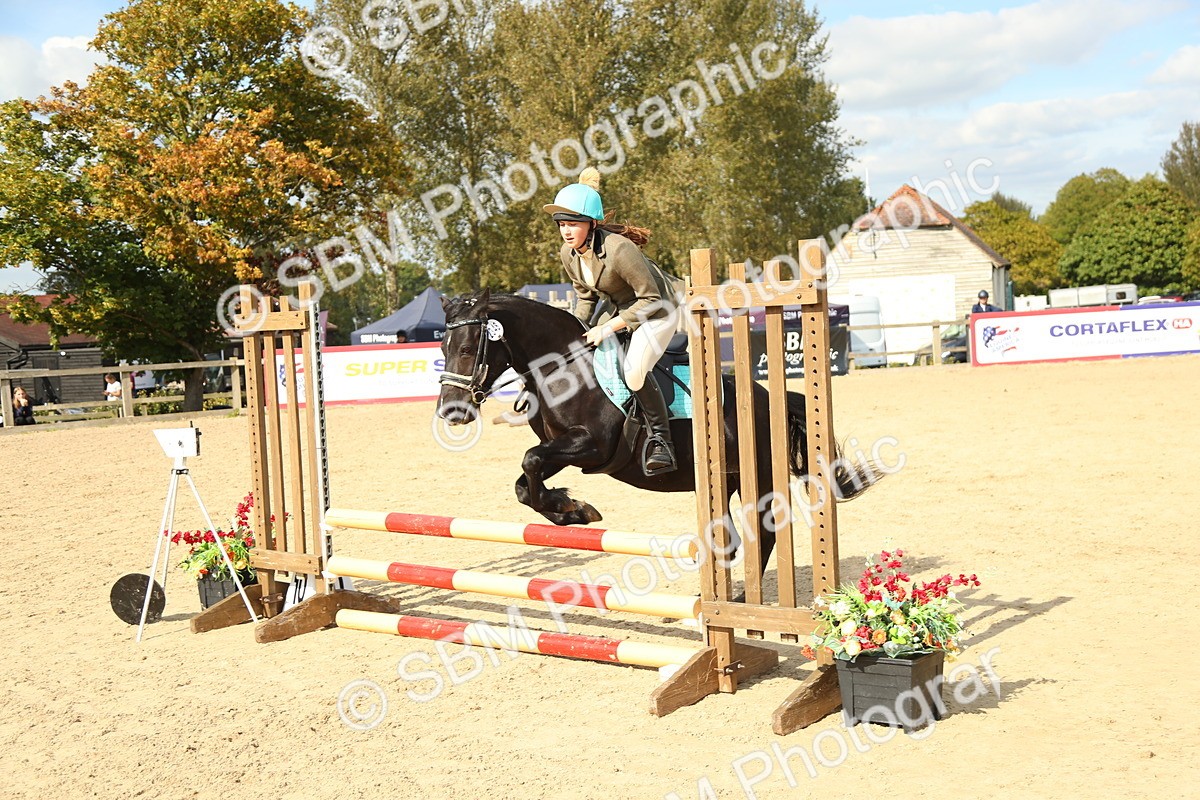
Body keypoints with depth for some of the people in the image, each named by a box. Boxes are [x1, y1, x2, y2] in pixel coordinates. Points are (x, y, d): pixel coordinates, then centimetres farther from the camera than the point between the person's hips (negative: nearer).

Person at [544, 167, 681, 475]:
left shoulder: (619, 249, -33)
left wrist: (608, 328, -27)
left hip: (657, 310, -8)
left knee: (634, 371, -28)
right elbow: (585, 296, 8)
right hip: (620, 309, 9)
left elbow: (651, 299, -27)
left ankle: (661, 440, -12)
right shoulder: (568, 253, -9)